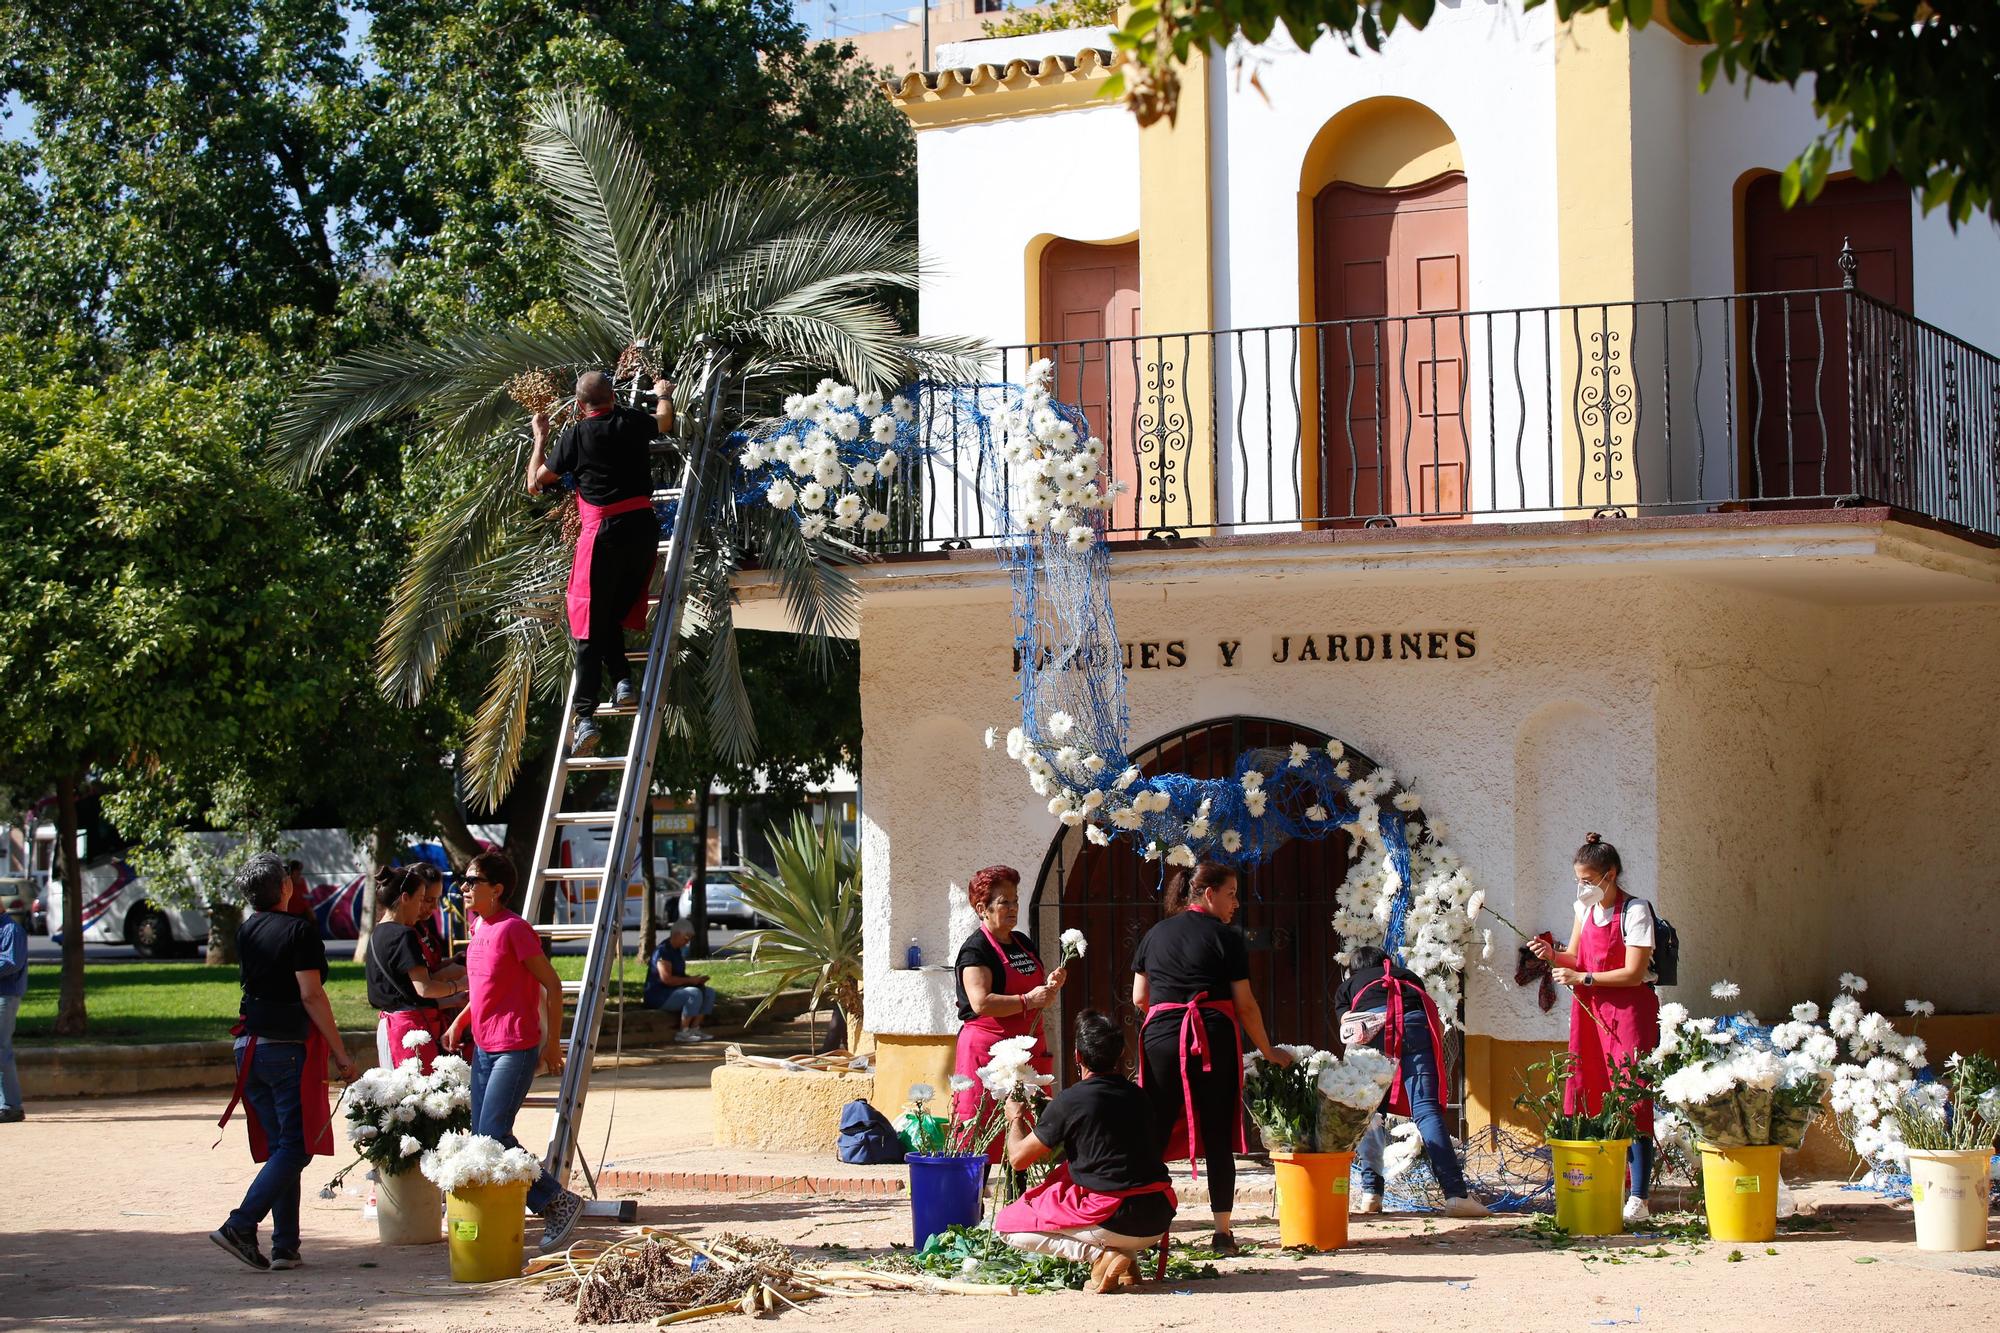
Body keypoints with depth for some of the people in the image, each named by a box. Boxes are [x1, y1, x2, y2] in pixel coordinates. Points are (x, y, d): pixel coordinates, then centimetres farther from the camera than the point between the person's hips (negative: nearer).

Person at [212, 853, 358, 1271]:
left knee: (278, 1146, 11)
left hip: (251, 1046, 7)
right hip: (291, 1048, -7)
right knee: (295, 1148, -3)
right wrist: (341, 1054, -13)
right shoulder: (299, 930, -11)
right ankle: (240, 1226, -15)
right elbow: (311, 995, -15)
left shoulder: (247, 932, 10)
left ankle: (285, 1244, 8)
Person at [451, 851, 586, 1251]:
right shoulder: (480, 928, 12)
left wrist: (552, 1044, -11)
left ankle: (559, 1203, -3)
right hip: (484, 1048, 9)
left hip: (514, 1049, -9)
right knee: (481, 1136, 6)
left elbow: (552, 985, -13)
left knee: (493, 1136, -15)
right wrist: (458, 1023, 14)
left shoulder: (513, 928, -14)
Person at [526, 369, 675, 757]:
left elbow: (534, 484, 9)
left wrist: (540, 439, 23)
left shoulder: (575, 435, 0)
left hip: (605, 531, -4)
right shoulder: (633, 423, 9)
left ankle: (585, 717, -10)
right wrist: (665, 394, 55)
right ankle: (622, 681, 3)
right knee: (614, 614, 21)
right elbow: (664, 421, 35)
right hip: (644, 525, 4)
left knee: (591, 625, -3)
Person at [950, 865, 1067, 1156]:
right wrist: (1028, 1000, -20)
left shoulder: (1025, 944, 16)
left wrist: (1050, 986, 7)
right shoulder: (975, 949, -9)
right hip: (988, 1049, -8)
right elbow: (981, 1003, -21)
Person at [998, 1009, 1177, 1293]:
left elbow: (1019, 1158, 2)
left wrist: (1016, 1119, 24)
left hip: (1115, 1222, -6)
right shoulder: (1138, 1096, 11)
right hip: (1160, 1221, 6)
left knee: (1006, 1224, 10)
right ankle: (1125, 1260, 11)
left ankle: (1100, 1255, -8)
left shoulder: (1068, 1102, -7)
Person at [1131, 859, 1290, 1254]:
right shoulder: (1226, 938, 0)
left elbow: (1139, 998, 13)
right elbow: (1245, 1004, -2)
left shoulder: (1155, 935, 13)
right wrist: (1268, 1051, 7)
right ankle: (1222, 1233, 3)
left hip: (1161, 1038, 3)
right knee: (1218, 1137, 2)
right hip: (1215, 1040, -3)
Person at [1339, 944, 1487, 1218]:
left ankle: (1370, 1194, 3)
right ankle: (1455, 1195, -16)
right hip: (1412, 1020, 1)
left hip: (1369, 1023, 0)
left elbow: (1346, 1021, 16)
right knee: (1426, 1109, -6)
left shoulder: (1347, 986, 35)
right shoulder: (1408, 977, 39)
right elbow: (1437, 1024, 28)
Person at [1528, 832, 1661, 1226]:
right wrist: (1552, 955, -4)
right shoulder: (1586, 908, 12)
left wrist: (1582, 978, -15)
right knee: (1589, 1098, 2)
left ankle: (1638, 1198, -9)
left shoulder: (1635, 911, -10)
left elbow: (1633, 973, -15)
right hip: (1589, 1011, 7)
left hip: (1629, 1010, -7)